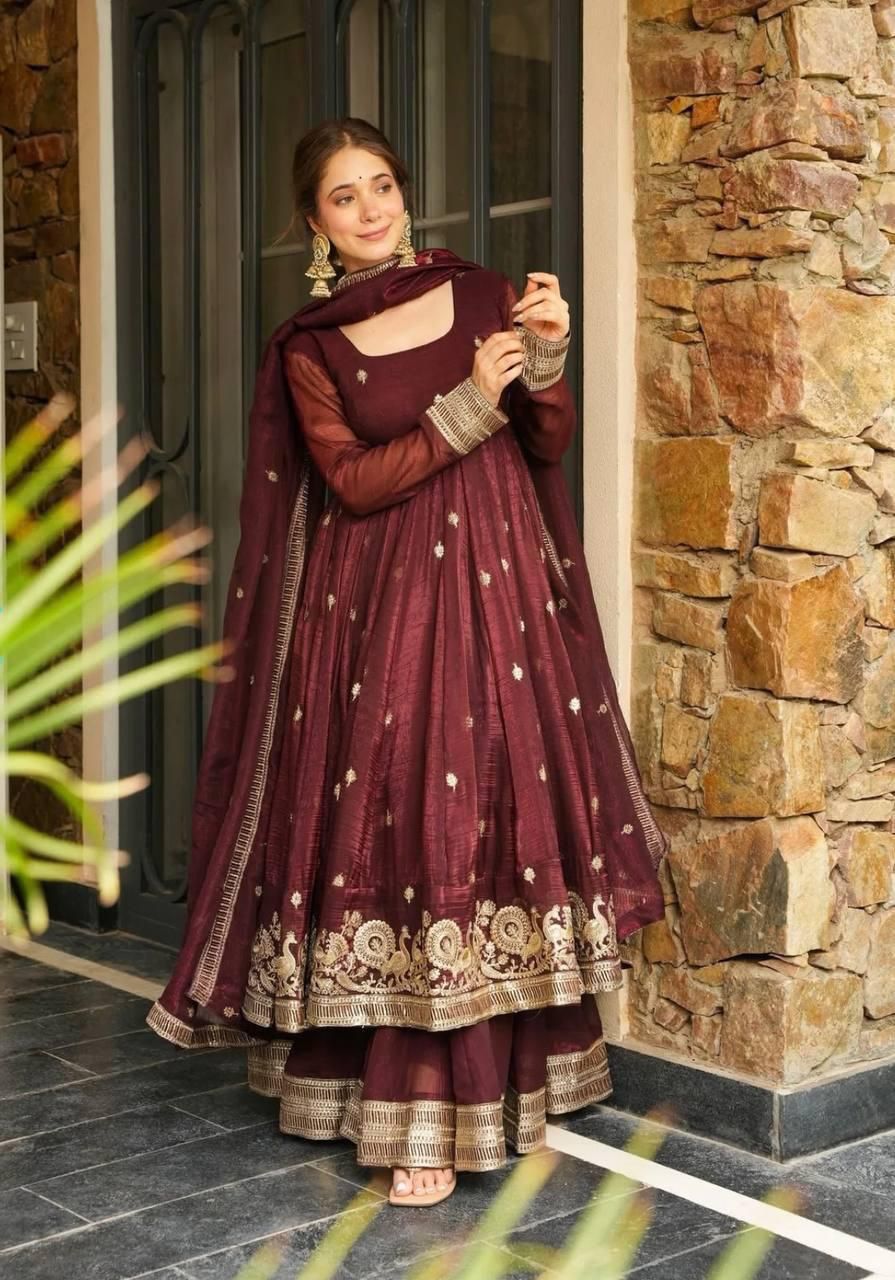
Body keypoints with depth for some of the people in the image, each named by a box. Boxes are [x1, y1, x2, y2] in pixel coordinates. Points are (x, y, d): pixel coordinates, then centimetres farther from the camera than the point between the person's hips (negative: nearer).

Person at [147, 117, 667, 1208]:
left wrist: (547, 357, -10)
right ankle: (419, 1114, 9)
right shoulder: (308, 344, 3)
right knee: (399, 823, -2)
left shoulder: (482, 294, 8)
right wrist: (467, 411, -14)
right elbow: (350, 481, -7)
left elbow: (550, 444, 8)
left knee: (500, 811, -1)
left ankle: (498, 1084, 10)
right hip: (378, 603, -2)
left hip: (497, 586, 2)